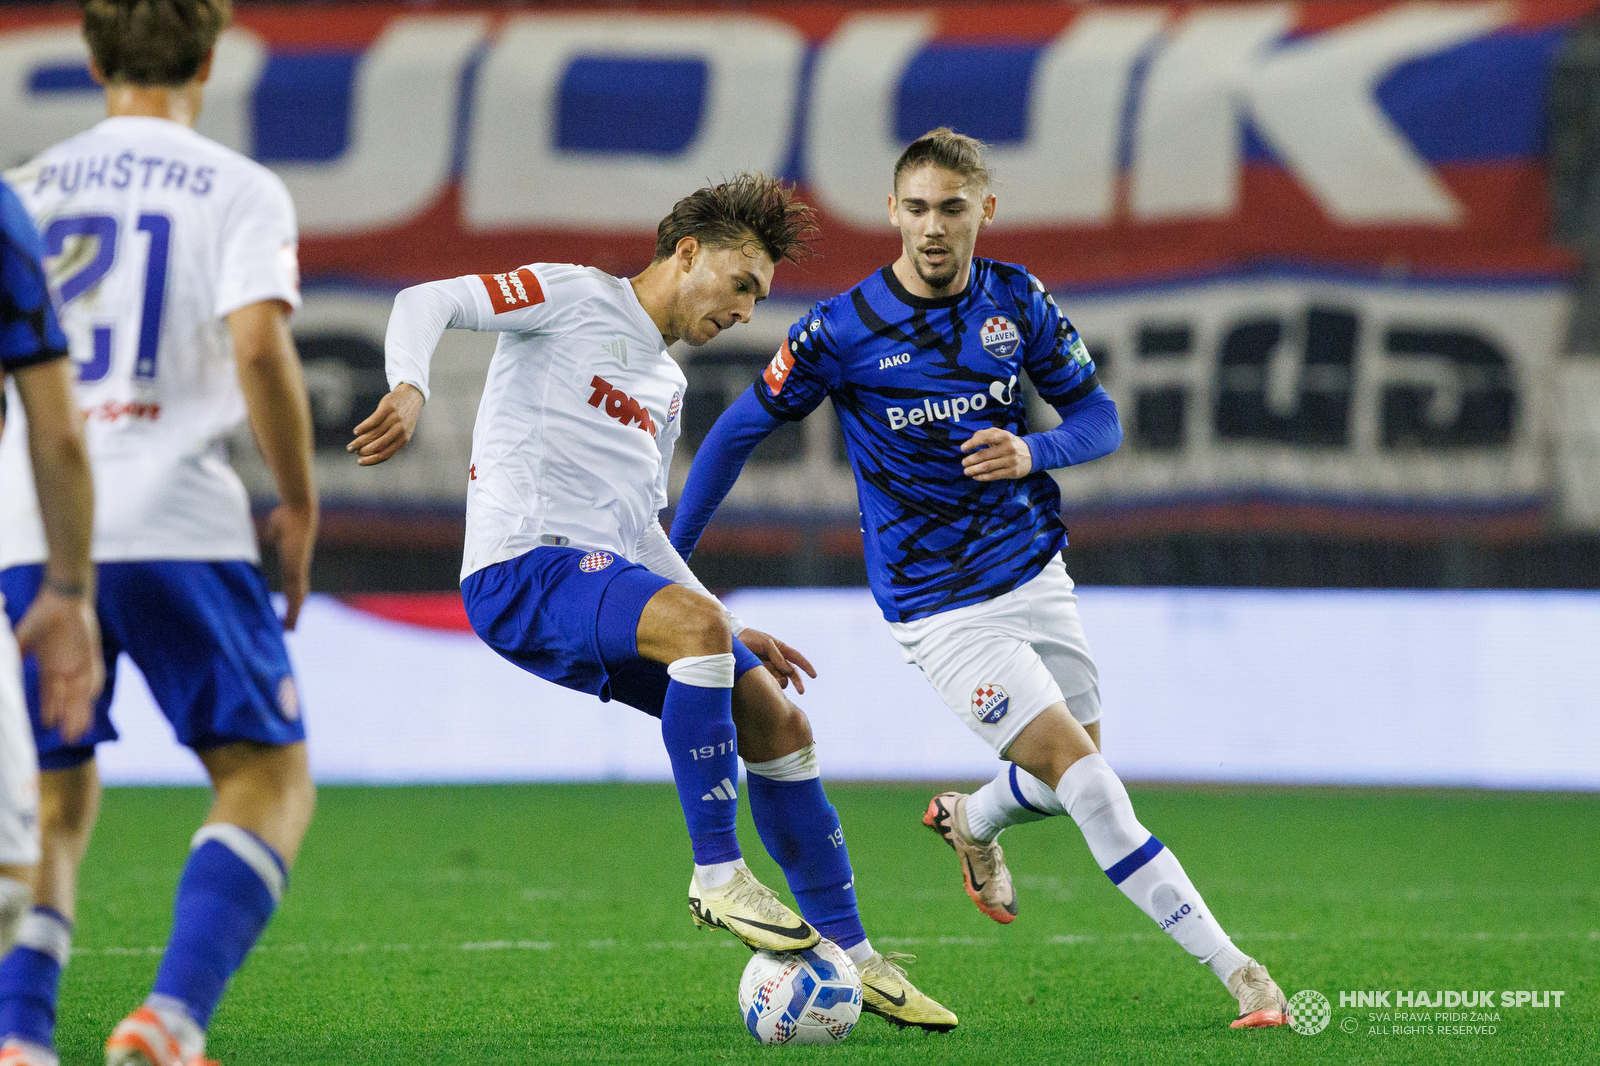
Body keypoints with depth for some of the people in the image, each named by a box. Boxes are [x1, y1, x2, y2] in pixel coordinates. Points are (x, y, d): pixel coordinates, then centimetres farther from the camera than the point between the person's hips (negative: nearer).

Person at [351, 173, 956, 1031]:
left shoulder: (667, 387, 26)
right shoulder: (573, 297, 2)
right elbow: (425, 303, -8)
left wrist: (735, 634, 25)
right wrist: (410, 388, -30)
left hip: (606, 579, 9)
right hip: (521, 570, -9)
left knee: (778, 722, 1)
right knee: (695, 625, -34)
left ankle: (849, 952, 10)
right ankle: (716, 874, -24)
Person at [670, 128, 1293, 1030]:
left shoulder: (1016, 299, -2)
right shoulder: (843, 331, -13)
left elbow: (1101, 421, 4)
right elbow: (739, 431, -2)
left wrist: (1031, 452, -19)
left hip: (1039, 575, 5)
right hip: (942, 607, -5)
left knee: (1071, 780, 14)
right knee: (1087, 780, -15)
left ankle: (973, 822, 50)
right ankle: (1237, 973, -14)